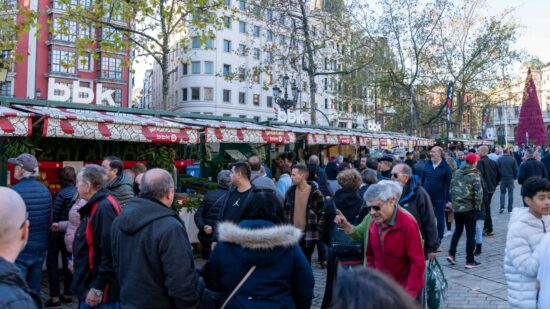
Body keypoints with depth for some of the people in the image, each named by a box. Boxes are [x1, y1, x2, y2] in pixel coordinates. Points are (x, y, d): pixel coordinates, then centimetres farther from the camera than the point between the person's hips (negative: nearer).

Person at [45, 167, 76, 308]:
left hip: (58, 231, -5)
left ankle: (55, 297, 4)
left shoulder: (61, 193, -17)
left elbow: (54, 213, -15)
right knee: (67, 262, 14)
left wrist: (52, 225, 2)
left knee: (52, 262, 5)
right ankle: (67, 294, 22)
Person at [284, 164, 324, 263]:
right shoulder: (291, 191, 2)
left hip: (309, 235, -3)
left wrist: (316, 229, -5)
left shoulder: (315, 193, -11)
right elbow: (286, 210, 11)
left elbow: (321, 213, -4)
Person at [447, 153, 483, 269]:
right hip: (469, 208, -5)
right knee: (470, 234, 6)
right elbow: (478, 193, -18)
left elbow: (451, 189, 6)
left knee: (458, 230, 21)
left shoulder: (457, 173, 2)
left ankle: (451, 254, 15)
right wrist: (478, 206, -5)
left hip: (456, 207, 5)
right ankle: (470, 261, 11)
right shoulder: (474, 175, -13)